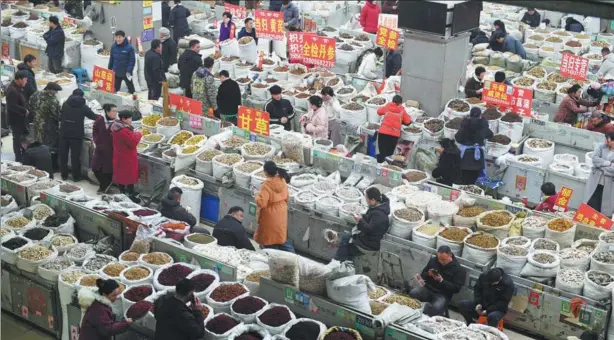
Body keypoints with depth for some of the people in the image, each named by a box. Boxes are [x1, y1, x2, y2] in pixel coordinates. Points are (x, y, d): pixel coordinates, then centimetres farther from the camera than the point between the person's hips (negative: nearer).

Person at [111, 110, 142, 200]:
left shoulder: (115, 126, 1)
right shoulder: (124, 131, -30)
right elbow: (133, 143, -26)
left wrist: (133, 133, 0)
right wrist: (138, 134, -12)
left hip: (119, 155, 9)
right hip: (127, 158, -9)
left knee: (121, 174, 19)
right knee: (129, 176, 2)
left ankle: (122, 192, 32)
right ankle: (131, 195, 11)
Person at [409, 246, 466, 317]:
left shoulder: (459, 269, -4)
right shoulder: (433, 260, 9)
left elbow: (456, 288, -9)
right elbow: (422, 275, 16)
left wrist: (441, 280, -20)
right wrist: (428, 274, -9)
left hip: (442, 295, -4)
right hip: (427, 289, 4)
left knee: (436, 309, -36)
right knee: (412, 293, -28)